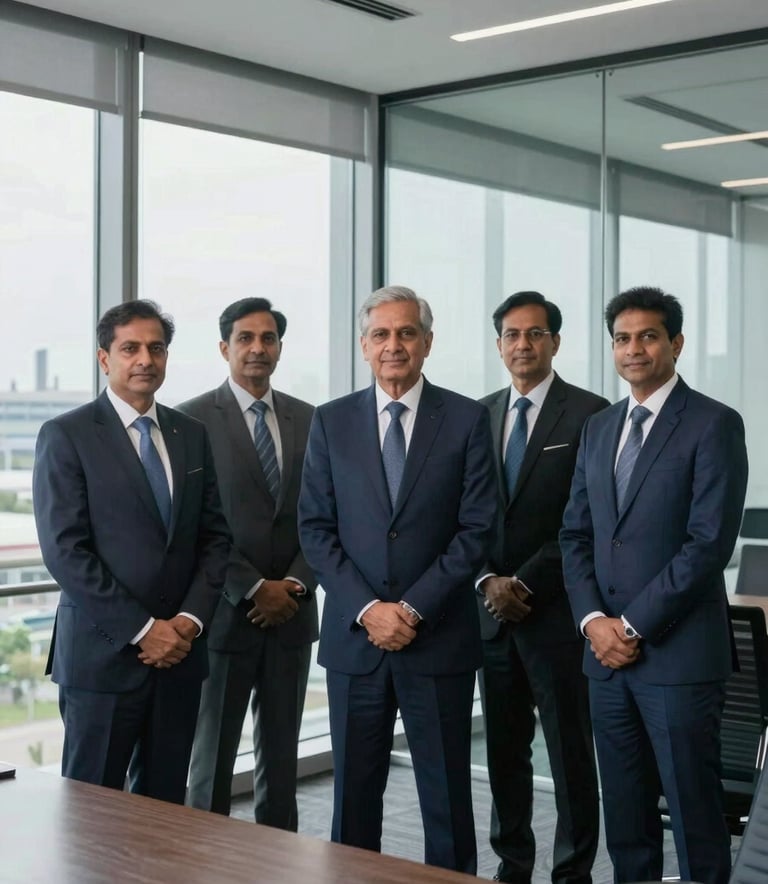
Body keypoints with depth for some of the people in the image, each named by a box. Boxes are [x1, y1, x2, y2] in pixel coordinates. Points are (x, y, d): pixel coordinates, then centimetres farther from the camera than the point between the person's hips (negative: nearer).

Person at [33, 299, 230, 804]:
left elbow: (214, 536, 11)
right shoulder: (66, 436, -5)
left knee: (165, 805, 10)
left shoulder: (191, 435, 11)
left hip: (180, 652, 5)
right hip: (103, 655, -4)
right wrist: (142, 630, -14)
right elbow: (64, 550, -11)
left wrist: (190, 619, -5)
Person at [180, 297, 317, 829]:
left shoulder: (309, 420, 9)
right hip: (226, 615, -4)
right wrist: (255, 589, -13)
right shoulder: (193, 420, -5)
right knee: (213, 756, 5)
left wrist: (296, 584, -6)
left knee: (281, 757, 13)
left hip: (292, 614, 4)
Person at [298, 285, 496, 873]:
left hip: (439, 639, -1)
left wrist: (414, 608, -11)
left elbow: (476, 528, -4)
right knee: (354, 793, 8)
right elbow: (316, 529, 2)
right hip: (353, 639, 2)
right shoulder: (331, 422, 6)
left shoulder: (467, 420, 1)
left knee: (447, 796, 6)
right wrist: (367, 609, -9)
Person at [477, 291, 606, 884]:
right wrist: (488, 581, -4)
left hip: (556, 611, -5)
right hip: (493, 612, 5)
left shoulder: (589, 414, -5)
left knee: (571, 752, 3)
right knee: (504, 750, 12)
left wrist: (526, 584, -12)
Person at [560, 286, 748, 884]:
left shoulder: (713, 424, -6)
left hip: (679, 652, -6)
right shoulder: (599, 428, 15)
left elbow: (710, 542, -14)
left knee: (695, 813, 1)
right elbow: (576, 534, 13)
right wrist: (594, 620, -3)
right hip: (606, 652, 6)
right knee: (625, 815, 12)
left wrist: (634, 625, -14)